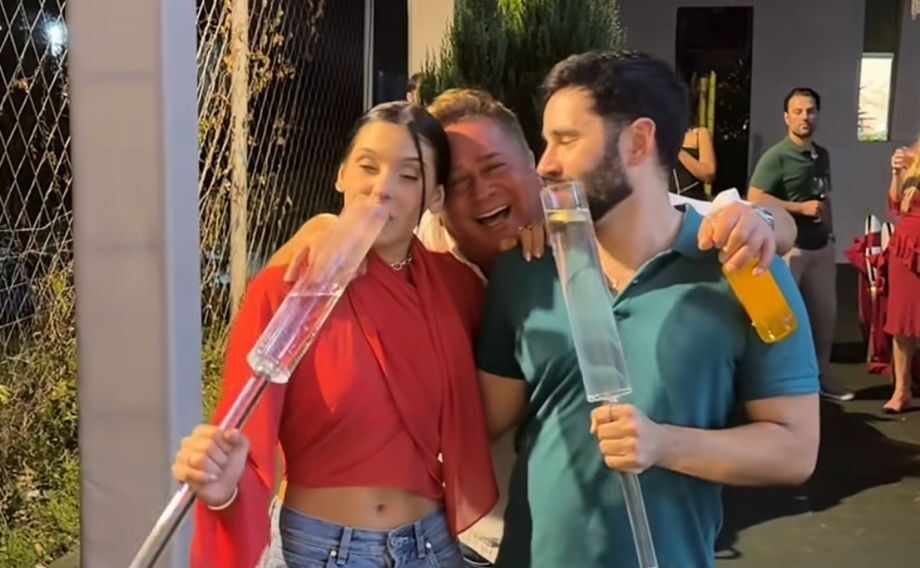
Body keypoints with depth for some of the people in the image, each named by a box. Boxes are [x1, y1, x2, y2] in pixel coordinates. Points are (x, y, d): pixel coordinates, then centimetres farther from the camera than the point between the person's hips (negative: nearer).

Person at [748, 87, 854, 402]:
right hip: (787, 247, -7)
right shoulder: (776, 156, -11)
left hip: (820, 247, 8)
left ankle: (821, 376, 29)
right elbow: (754, 199, -18)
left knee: (825, 313, 14)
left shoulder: (822, 155, 11)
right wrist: (801, 208, -17)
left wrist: (830, 234, 15)